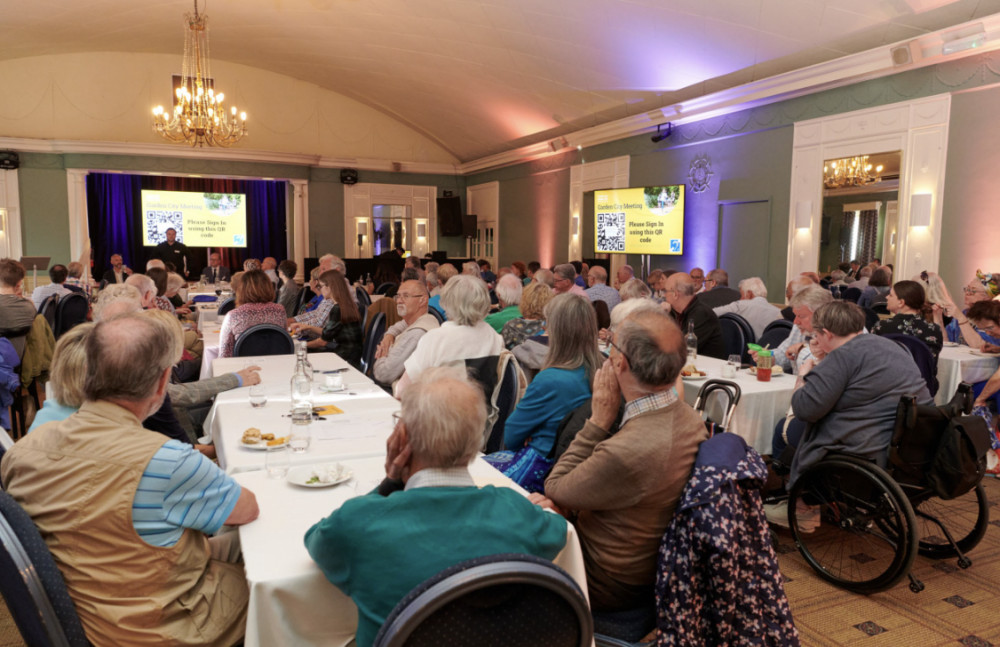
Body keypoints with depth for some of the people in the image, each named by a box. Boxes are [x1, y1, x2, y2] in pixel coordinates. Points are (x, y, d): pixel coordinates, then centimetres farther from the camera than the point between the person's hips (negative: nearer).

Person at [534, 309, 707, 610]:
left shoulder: (627, 451, -39)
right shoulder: (690, 419, -10)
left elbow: (554, 488, -18)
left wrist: (599, 420, -20)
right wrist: (568, 504, -10)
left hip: (611, 586, -7)